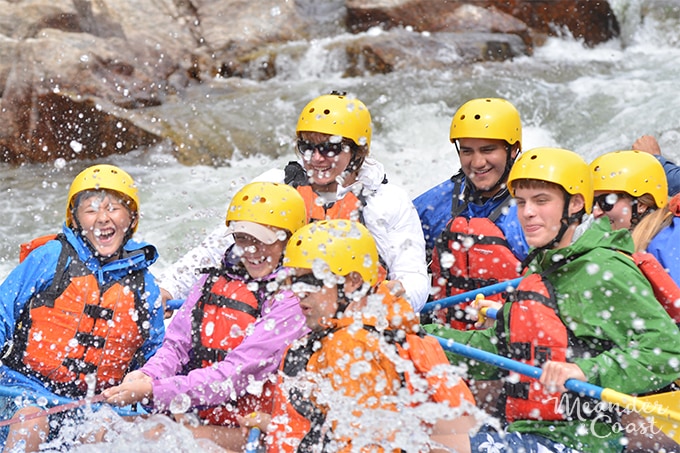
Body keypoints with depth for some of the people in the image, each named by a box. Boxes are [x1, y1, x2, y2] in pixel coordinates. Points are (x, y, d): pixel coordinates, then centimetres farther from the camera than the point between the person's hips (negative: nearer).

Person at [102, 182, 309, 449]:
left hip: (246, 432, -6)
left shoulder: (291, 303, -10)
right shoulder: (214, 280, 14)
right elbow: (176, 346, 10)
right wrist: (146, 375, -13)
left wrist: (154, 389, -23)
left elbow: (236, 375, -18)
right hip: (188, 416, 6)